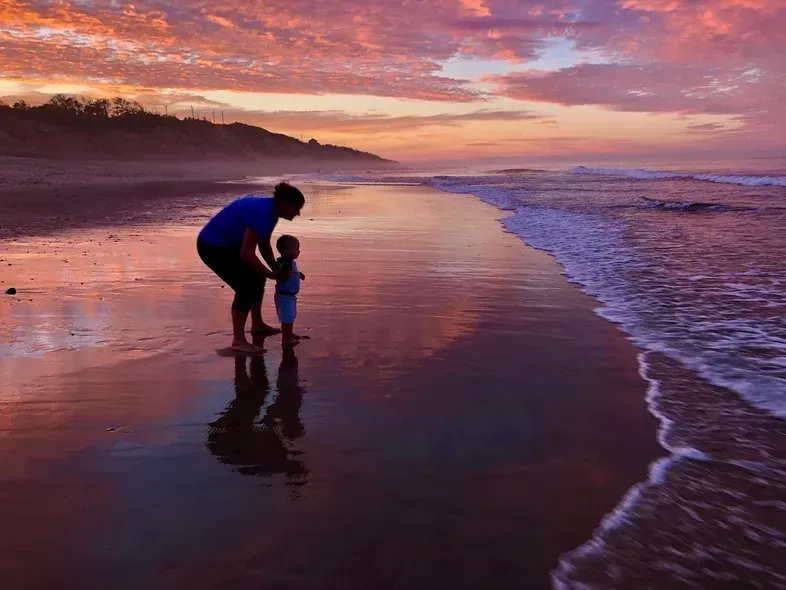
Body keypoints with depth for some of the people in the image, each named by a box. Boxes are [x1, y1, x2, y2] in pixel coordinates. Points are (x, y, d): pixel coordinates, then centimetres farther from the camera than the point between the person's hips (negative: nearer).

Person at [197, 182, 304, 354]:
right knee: (245, 286, -14)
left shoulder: (270, 211, 1)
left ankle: (257, 324, 33)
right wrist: (271, 274, -21)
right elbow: (246, 254, -31)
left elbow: (264, 246, 11)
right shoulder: (261, 213, -30)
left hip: (228, 244, 10)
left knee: (256, 277, 15)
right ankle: (238, 341, -7)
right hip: (212, 246, -10)